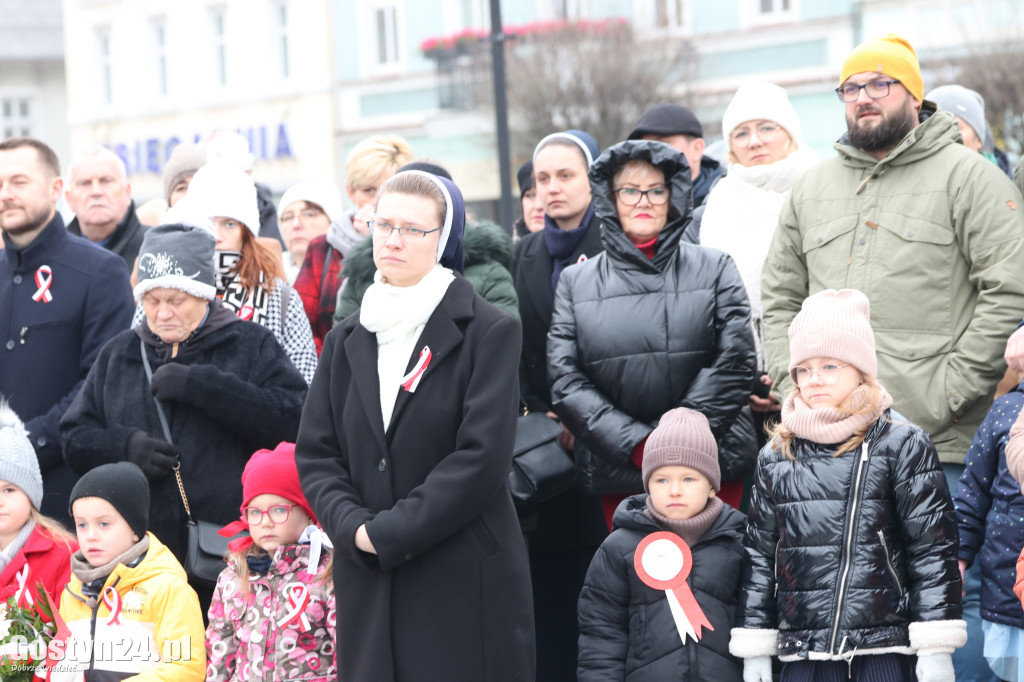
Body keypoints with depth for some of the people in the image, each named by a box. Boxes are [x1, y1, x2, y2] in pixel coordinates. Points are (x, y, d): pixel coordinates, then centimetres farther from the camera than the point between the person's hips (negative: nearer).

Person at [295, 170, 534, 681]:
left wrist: (388, 533, -14)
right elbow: (315, 454, 9)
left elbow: (482, 458, -11)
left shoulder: (488, 331, -2)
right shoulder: (347, 341, 14)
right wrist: (353, 528, -10)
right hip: (367, 584, 4)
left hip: (466, 585, -4)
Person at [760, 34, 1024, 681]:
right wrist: (793, 385, 7)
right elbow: (780, 297, 22)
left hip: (942, 444, -5)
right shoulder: (813, 189, 17)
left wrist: (949, 392, -11)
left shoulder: (967, 176, 0)